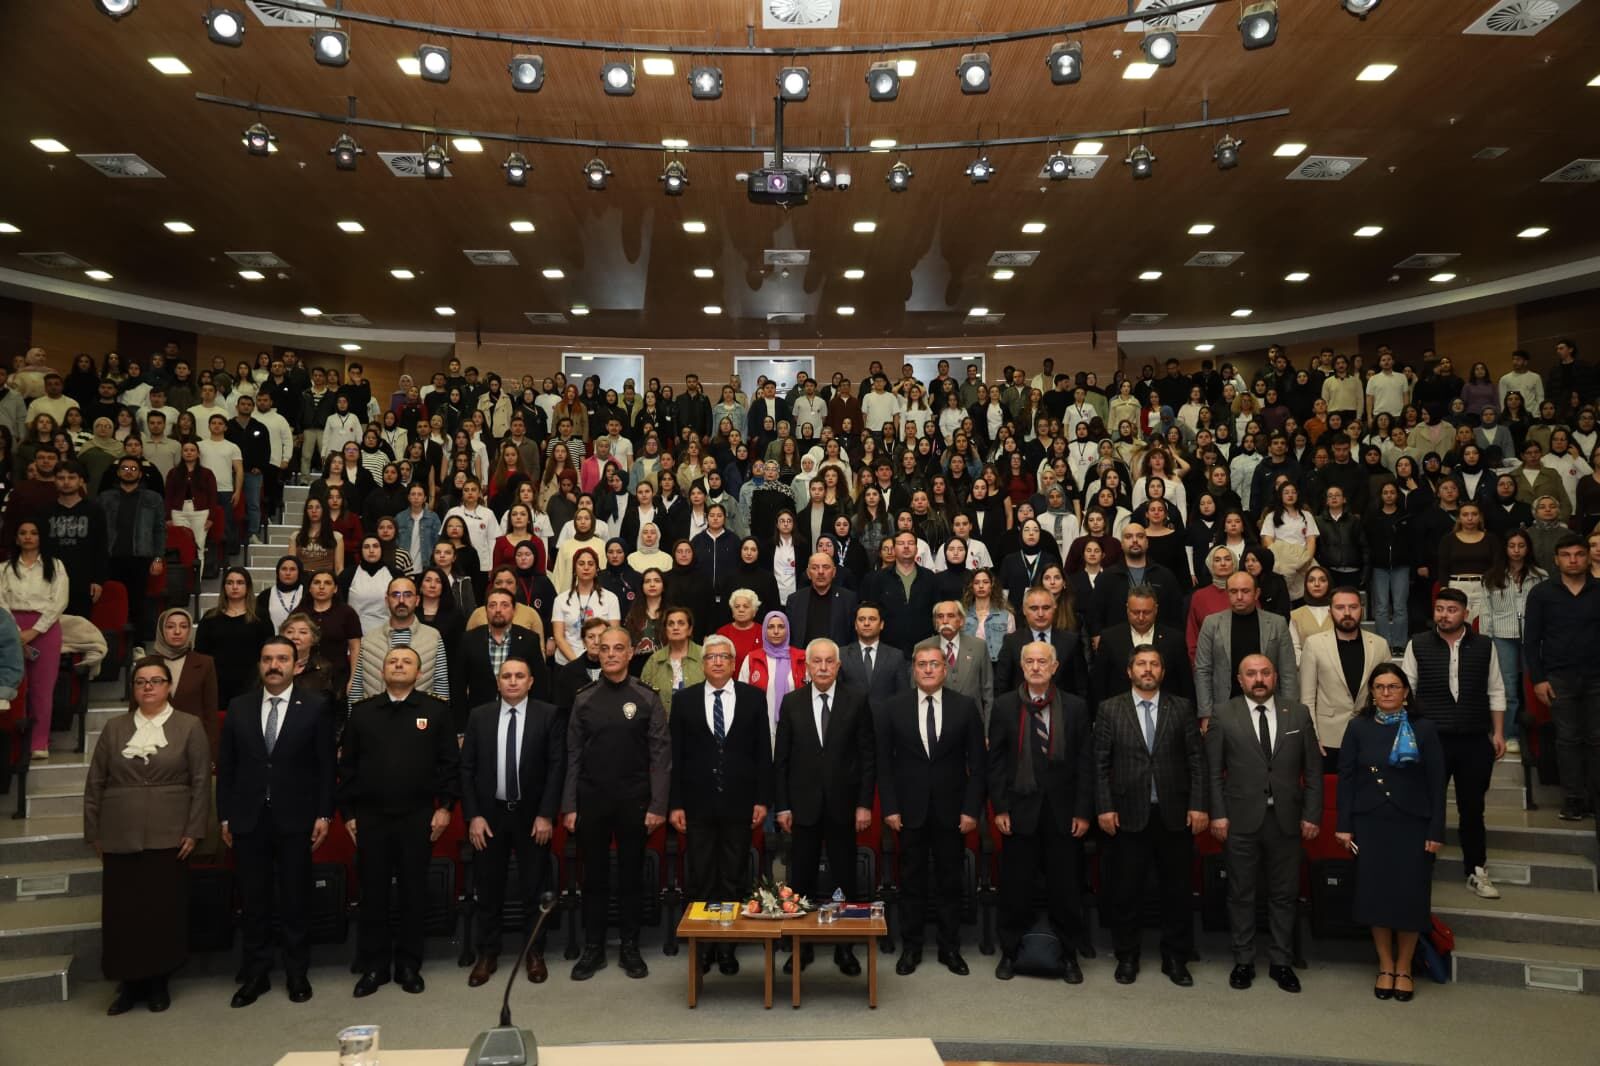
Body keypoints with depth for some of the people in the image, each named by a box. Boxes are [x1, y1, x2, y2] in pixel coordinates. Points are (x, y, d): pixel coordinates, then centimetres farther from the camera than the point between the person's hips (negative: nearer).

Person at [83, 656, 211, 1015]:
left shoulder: (189, 726, 2)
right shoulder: (115, 728, 9)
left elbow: (201, 782, -2)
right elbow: (94, 783, 10)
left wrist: (194, 830, -7)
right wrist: (94, 833, 4)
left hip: (168, 837, -2)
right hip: (120, 837, 2)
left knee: (164, 910, 4)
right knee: (122, 912, 4)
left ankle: (158, 982, 18)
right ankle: (129, 983, 17)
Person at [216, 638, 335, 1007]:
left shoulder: (316, 706, -3)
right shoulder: (239, 707, 6)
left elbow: (326, 765, -3)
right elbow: (226, 766, 7)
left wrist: (324, 814, -5)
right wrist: (225, 816, 4)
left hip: (295, 819, -2)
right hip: (249, 820, 2)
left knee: (296, 899, 7)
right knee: (254, 901, 9)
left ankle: (296, 973, 20)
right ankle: (255, 974, 22)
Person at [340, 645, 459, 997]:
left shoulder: (436, 710, 1)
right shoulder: (362, 711, 6)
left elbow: (449, 763, -1)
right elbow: (346, 765, 6)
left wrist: (445, 807, -6)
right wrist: (348, 813, 2)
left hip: (418, 816, -1)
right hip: (370, 817, 1)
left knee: (414, 892, 6)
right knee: (372, 892, 7)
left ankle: (408, 965, 18)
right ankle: (373, 966, 19)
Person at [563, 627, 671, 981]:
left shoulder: (647, 699, -2)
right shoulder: (584, 701, 3)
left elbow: (661, 756, -4)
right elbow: (573, 757, 3)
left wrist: (657, 806, -9)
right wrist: (569, 806, -1)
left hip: (633, 802, -1)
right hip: (591, 801, 1)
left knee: (632, 876, 9)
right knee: (594, 876, 9)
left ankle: (630, 948, 21)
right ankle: (593, 949, 21)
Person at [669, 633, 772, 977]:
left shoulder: (754, 697, 2)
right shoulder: (685, 699, 2)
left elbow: (763, 752, 2)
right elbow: (676, 754, 1)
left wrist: (763, 799, -2)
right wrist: (675, 803, -3)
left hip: (738, 802, 0)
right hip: (698, 803, 0)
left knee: (734, 880, 8)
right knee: (700, 880, 8)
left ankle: (728, 945, 19)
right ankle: (702, 945, 20)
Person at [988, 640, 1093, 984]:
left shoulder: (1075, 707, 1)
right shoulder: (1004, 705, 1)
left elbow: (1085, 762, 1)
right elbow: (995, 760, 1)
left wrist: (1084, 811, -3)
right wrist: (999, 808, -4)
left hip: (1063, 812, 0)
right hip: (1020, 808, 0)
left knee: (1066, 887, 7)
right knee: (1015, 886, 7)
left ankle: (1068, 954, 23)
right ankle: (1010, 951, 23)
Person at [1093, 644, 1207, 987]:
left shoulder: (1182, 708, 5)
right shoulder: (1110, 709, 2)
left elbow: (1196, 760, 2)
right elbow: (1101, 763, 0)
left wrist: (1198, 805, -5)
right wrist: (1104, 807, -6)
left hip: (1174, 814, 1)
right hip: (1128, 814, -1)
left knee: (1177, 890, 9)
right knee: (1125, 891, 7)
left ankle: (1176, 958, 24)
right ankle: (1127, 957, 22)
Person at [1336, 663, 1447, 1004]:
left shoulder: (1423, 730, -1)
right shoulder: (1358, 728, 1)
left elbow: (1436, 784, -2)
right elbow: (1346, 778, 2)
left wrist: (1436, 832, -6)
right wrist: (1344, 825, -3)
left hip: (1412, 825, -1)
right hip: (1370, 823, 1)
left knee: (1410, 896, 2)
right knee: (1375, 894, 4)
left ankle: (1404, 968, 20)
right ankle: (1385, 967, 19)